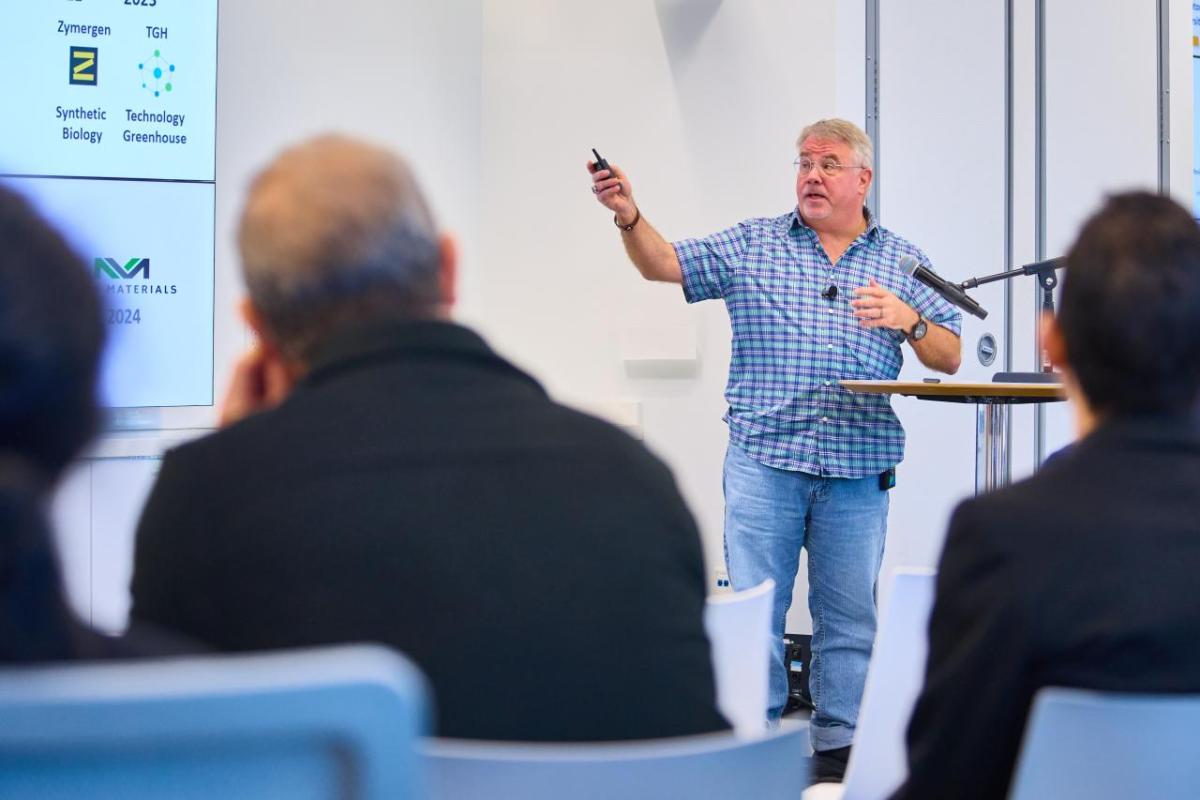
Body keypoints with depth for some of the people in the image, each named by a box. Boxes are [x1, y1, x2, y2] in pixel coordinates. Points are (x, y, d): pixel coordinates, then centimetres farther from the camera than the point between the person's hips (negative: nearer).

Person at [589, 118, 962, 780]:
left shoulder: (902, 262, 10)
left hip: (857, 472, 1)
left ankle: (839, 745, 16)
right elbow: (663, 265, 3)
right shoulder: (752, 244, 9)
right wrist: (629, 215, -16)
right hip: (764, 460, -1)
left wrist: (908, 320, -11)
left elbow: (950, 359, 8)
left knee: (849, 614, 6)